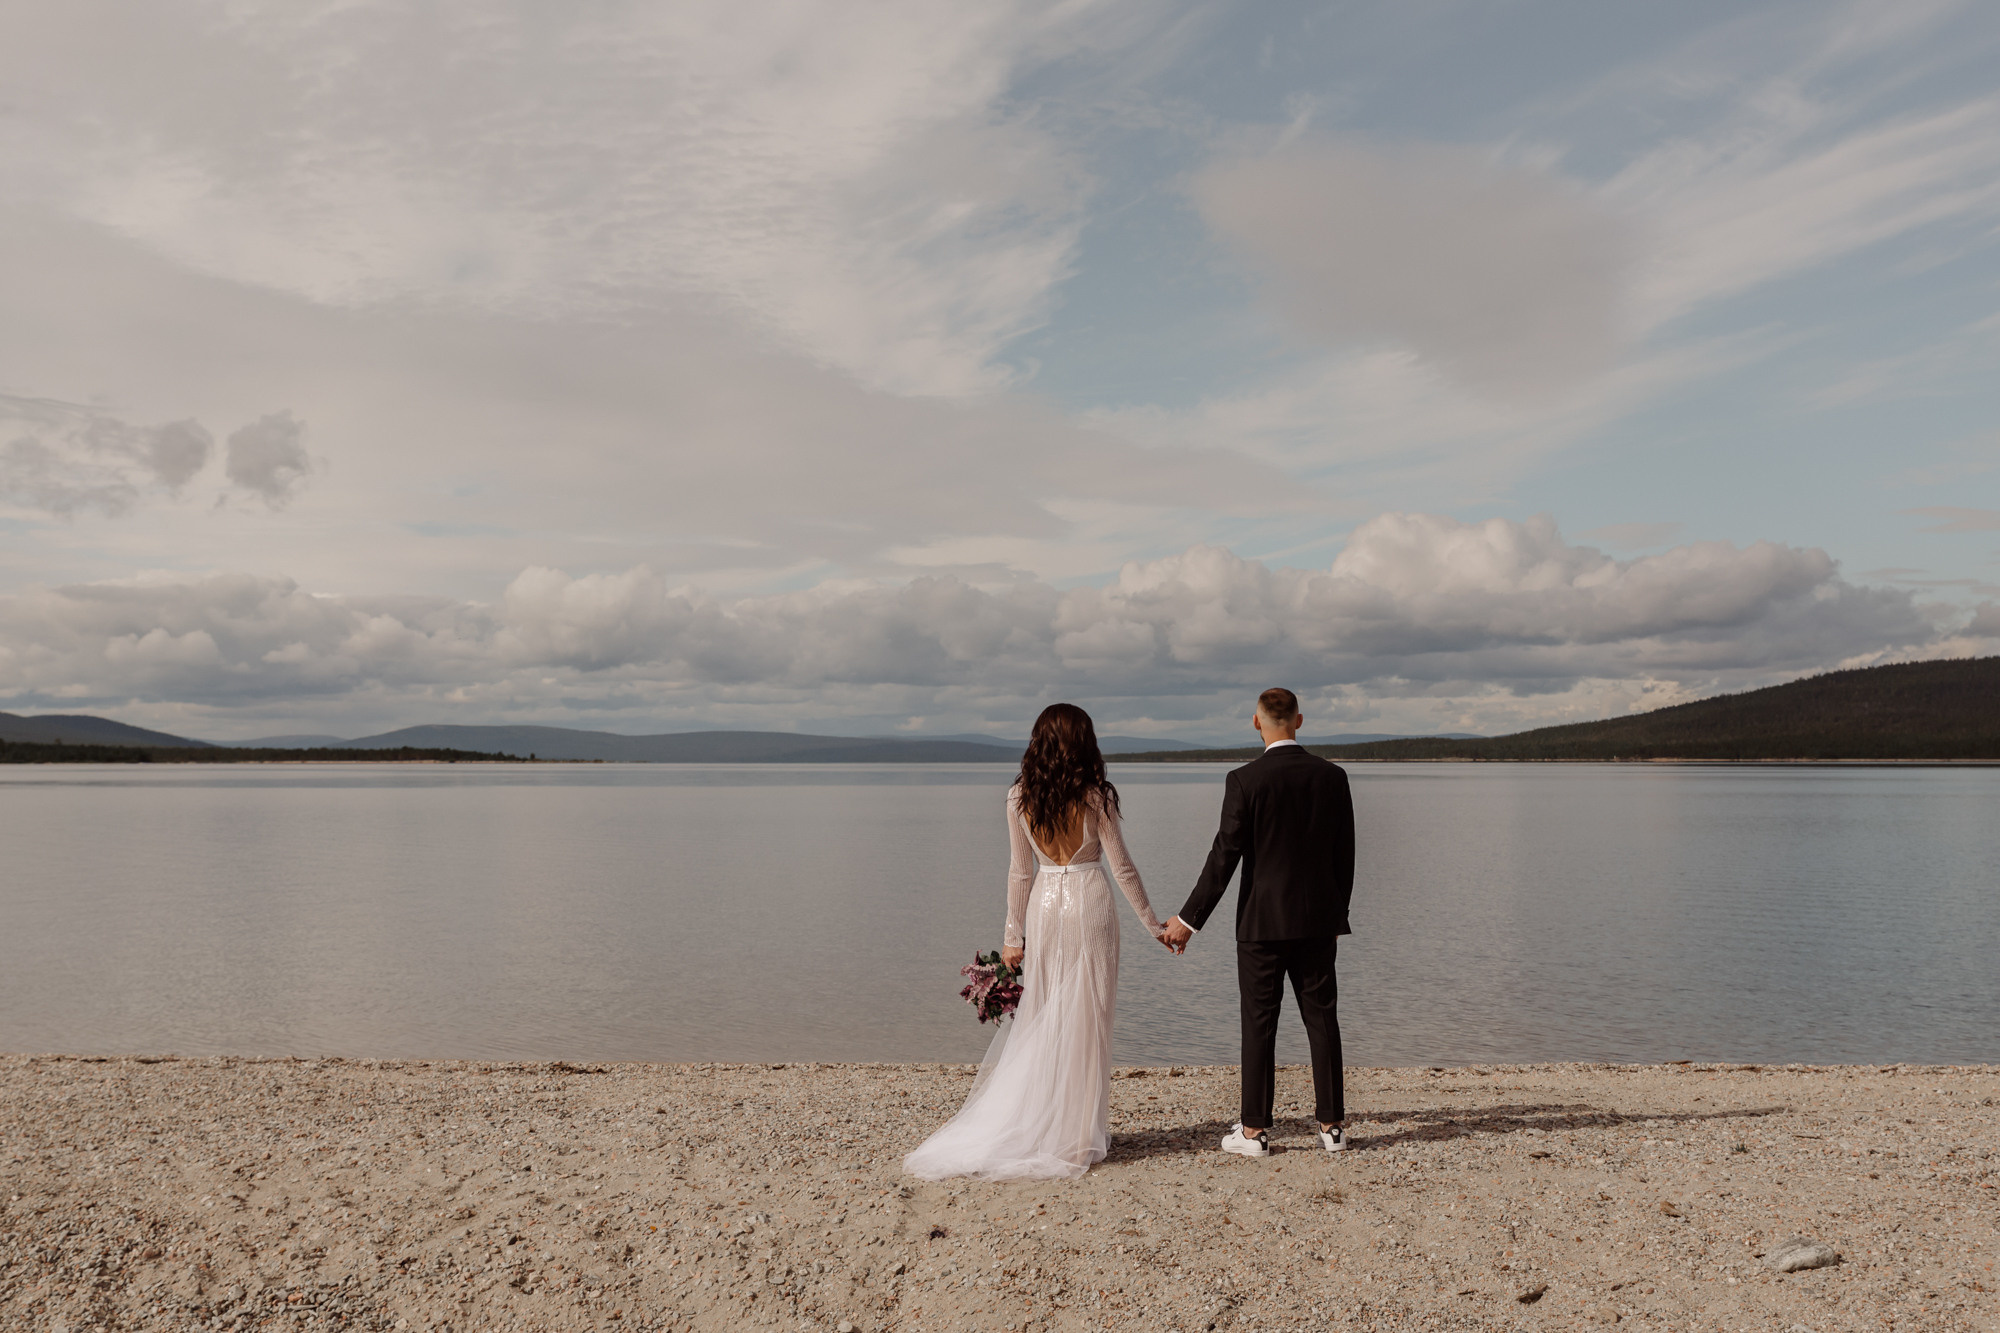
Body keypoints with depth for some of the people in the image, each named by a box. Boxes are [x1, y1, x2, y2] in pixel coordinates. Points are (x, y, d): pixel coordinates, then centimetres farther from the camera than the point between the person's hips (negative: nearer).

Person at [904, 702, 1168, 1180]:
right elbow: (1121, 866, -5)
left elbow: (1021, 870, 3)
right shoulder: (1095, 795, -8)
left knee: (1041, 1020, 11)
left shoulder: (1020, 797, -1)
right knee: (1086, 1021, 5)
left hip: (1044, 906, 3)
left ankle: (1035, 1126, 16)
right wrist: (1152, 924, 4)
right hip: (1089, 906, -3)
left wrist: (1014, 935, 10)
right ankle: (1077, 1131, 11)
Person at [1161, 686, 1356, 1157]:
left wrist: (1190, 919, -5)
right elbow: (1345, 854, 6)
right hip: (1319, 919, 3)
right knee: (1322, 1020, 10)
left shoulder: (1244, 780, -11)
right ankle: (1332, 1125, 15)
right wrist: (1338, 914, 17)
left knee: (1259, 1025, 4)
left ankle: (1255, 1131, 10)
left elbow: (1224, 856, -12)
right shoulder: (1332, 776, 1)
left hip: (1262, 922, -3)